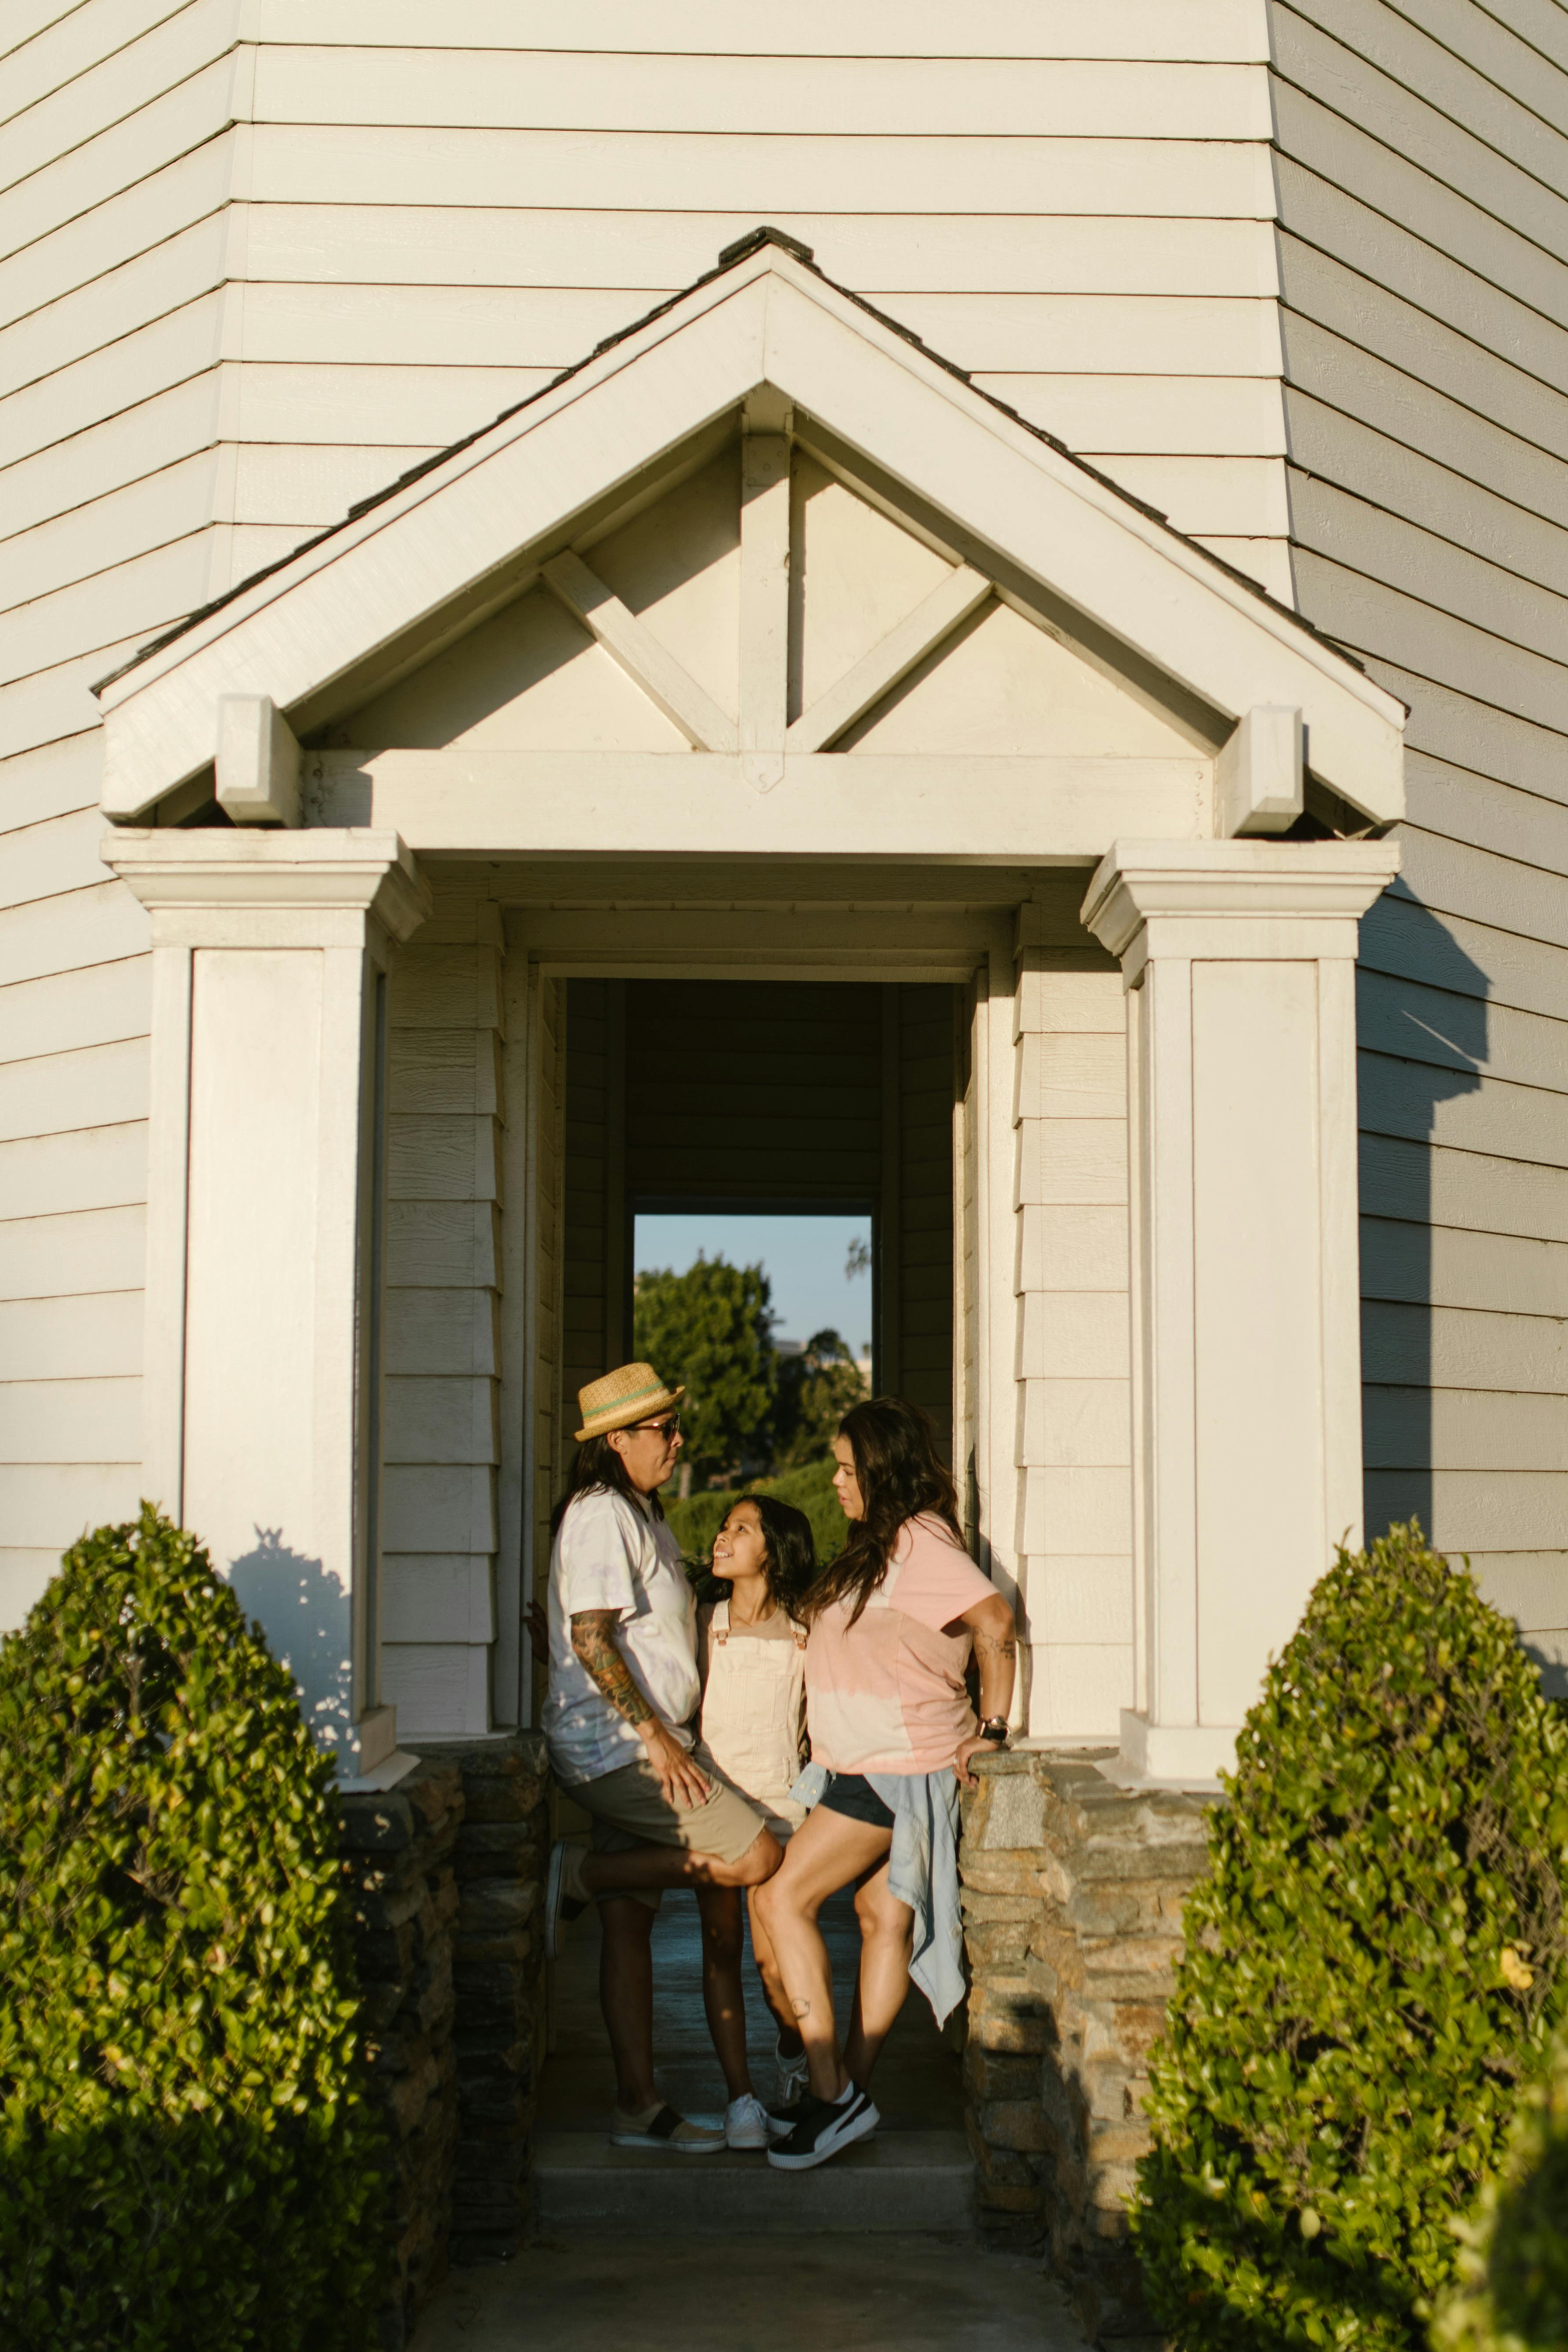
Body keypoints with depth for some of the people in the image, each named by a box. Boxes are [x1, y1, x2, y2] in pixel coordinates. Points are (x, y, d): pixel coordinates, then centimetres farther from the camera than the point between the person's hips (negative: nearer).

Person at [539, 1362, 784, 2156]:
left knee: (631, 1922, 9)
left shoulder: (639, 1513, 19)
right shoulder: (602, 1514, -13)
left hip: (634, 1745, 10)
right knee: (756, 1856, -12)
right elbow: (590, 1638, -20)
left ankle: (638, 2108, 13)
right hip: (617, 1745, -10)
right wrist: (656, 1736, -20)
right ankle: (572, 1877, -7)